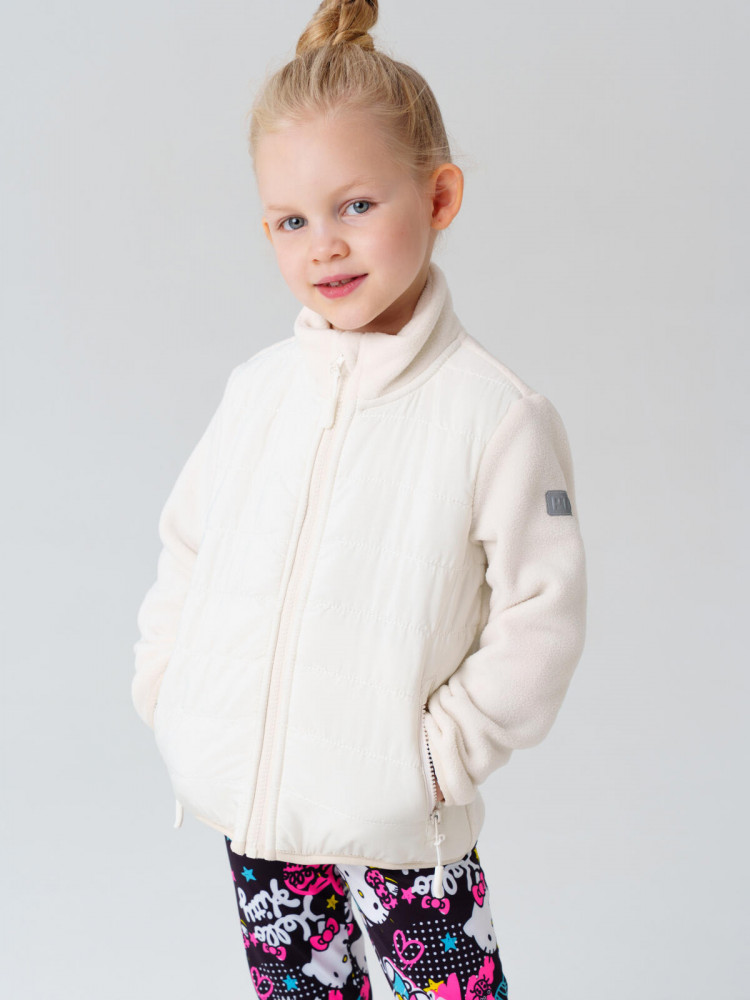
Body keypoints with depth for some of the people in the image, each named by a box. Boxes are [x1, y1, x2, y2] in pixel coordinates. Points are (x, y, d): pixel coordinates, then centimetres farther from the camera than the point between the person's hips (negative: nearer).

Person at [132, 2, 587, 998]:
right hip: (250, 798, 5)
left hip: (396, 814, -4)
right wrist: (163, 678, 4)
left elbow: (542, 614, -10)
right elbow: (189, 541, 13)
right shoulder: (257, 387, 1)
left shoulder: (497, 413, -14)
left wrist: (445, 749, -13)